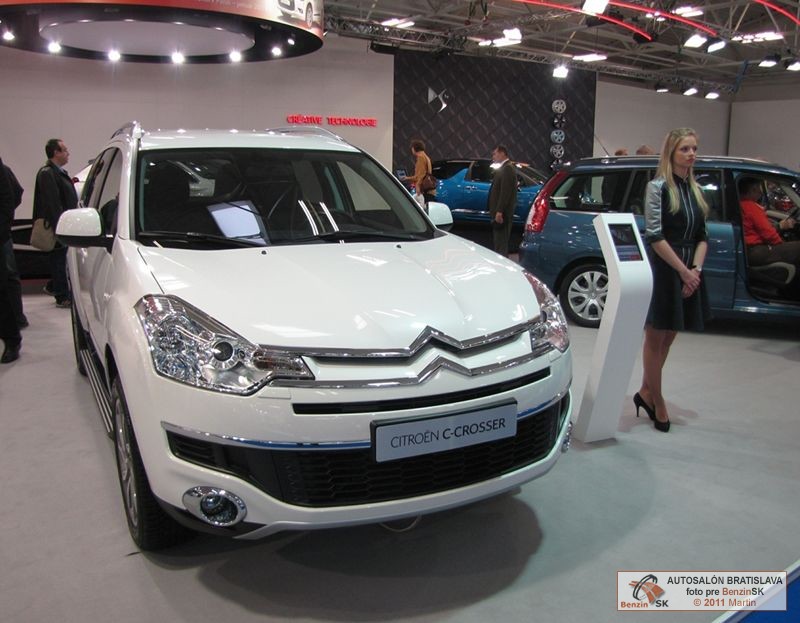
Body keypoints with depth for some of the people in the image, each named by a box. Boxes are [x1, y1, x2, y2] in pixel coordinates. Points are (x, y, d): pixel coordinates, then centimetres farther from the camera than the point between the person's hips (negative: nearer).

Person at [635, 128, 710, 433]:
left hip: (688, 272, 7)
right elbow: (654, 236, -12)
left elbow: (702, 236, 11)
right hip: (662, 270, -7)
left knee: (668, 338, 12)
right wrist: (683, 270, -14)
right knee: (656, 339, 4)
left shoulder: (695, 189, 12)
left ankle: (646, 393, 25)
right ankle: (657, 403, 13)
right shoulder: (658, 187, -7)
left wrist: (696, 269, -5)